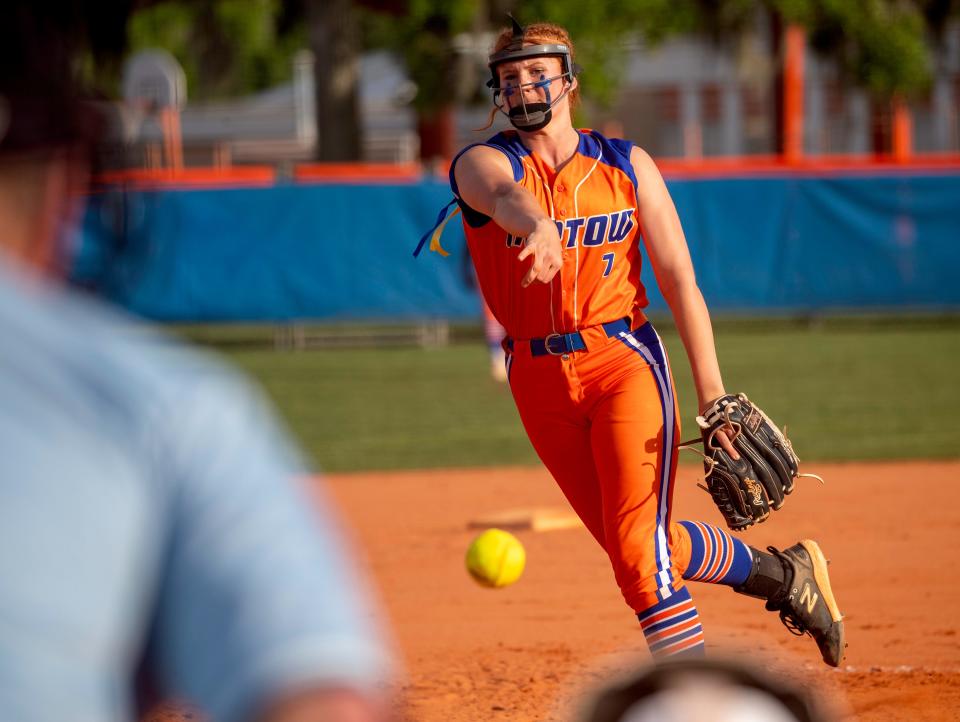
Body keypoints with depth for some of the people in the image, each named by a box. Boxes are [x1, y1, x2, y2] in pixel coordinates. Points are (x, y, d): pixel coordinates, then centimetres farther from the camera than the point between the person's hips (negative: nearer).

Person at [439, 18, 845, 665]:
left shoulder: (627, 166, 4)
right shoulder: (481, 164, 0)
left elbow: (680, 280, 0)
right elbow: (505, 195, -27)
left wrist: (714, 398, -9)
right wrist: (536, 225, -52)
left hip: (624, 362, -2)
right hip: (540, 382, 2)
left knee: (640, 552, -14)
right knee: (639, 547, 11)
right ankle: (779, 572, 34)